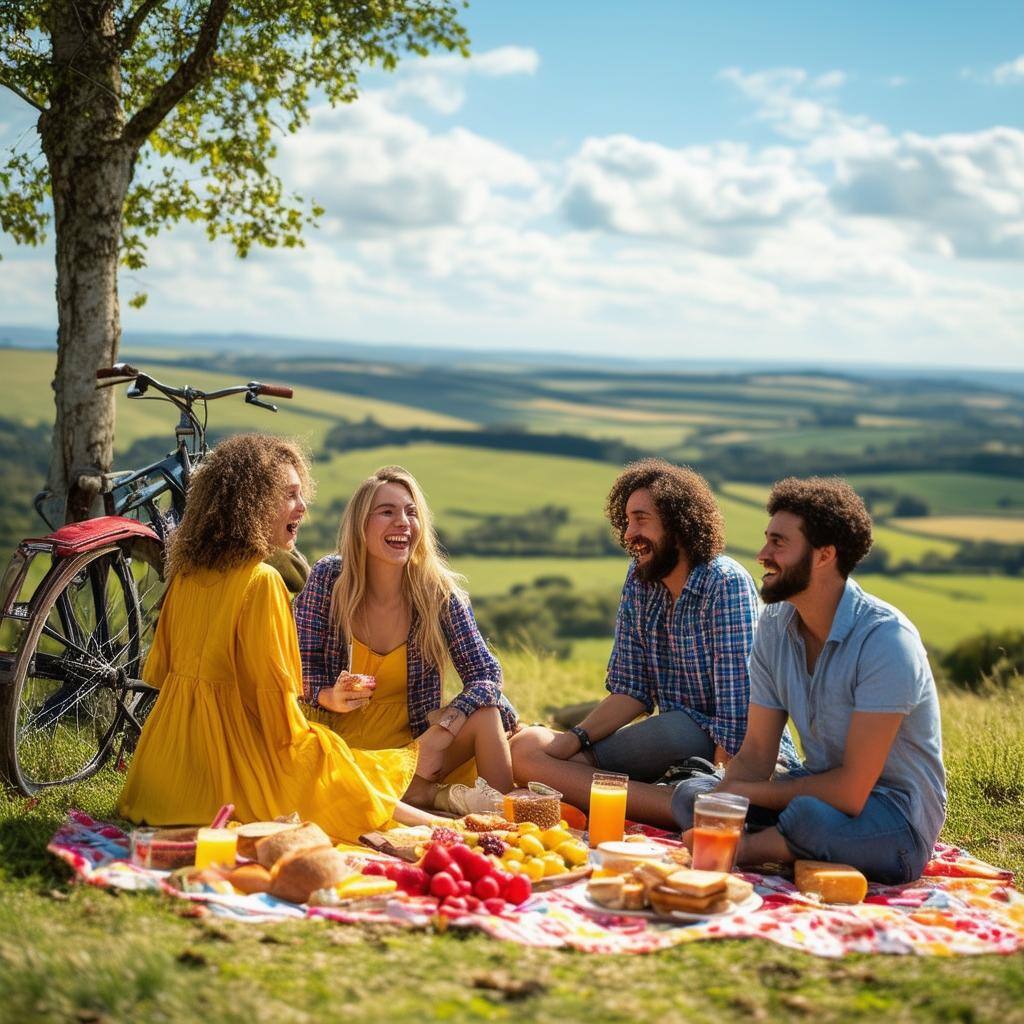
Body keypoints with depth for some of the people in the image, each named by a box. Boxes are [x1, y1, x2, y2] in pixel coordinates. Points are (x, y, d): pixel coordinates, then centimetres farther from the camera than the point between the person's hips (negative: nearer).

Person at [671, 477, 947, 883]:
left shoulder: (886, 639, -24)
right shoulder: (775, 625, 0)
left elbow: (851, 791, -26)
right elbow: (754, 755, 0)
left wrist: (743, 792, -16)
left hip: (897, 819, -7)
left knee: (809, 815, -37)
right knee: (691, 794, -9)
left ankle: (748, 845, -10)